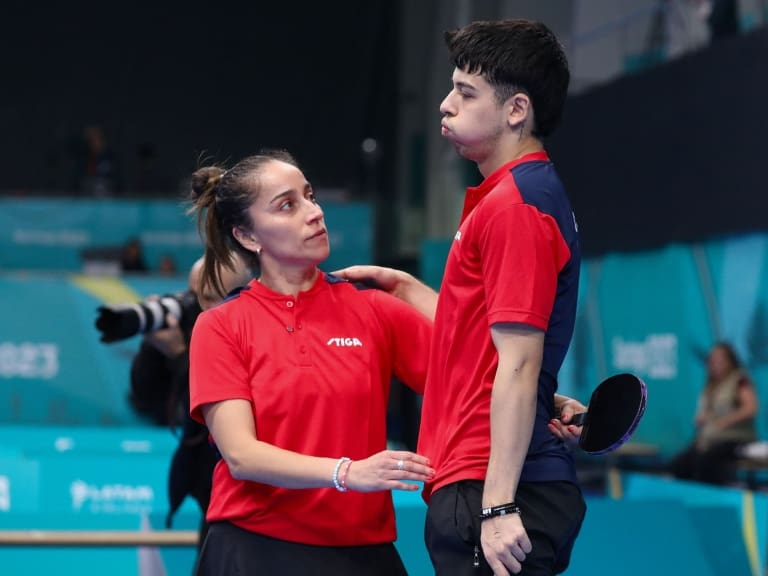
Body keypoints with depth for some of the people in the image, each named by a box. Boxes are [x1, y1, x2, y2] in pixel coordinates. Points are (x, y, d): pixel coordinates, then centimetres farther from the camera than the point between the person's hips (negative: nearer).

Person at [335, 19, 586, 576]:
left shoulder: (515, 204, -13)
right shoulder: (517, 193, 18)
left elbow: (518, 365, -19)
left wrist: (498, 506, -22)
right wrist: (405, 288, 28)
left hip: (492, 490, -10)